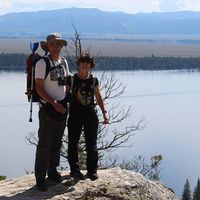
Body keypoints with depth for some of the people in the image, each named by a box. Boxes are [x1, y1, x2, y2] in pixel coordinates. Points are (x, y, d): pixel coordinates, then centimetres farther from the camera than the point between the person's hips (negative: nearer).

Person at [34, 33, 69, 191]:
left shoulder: (64, 62, 6)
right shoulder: (42, 63, -13)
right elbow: (39, 88, -14)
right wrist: (54, 103, -19)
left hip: (62, 106, 6)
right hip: (48, 107, -6)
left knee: (57, 141, 13)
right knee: (45, 142, -4)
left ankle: (52, 170, 27)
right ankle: (40, 177, 4)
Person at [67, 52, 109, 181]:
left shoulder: (93, 80, 6)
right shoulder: (71, 79, -1)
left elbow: (99, 98, 12)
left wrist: (105, 112, 4)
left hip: (91, 113, 2)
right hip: (75, 114, -2)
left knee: (92, 143, 4)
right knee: (73, 142, 4)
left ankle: (92, 170, 14)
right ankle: (75, 169, 15)